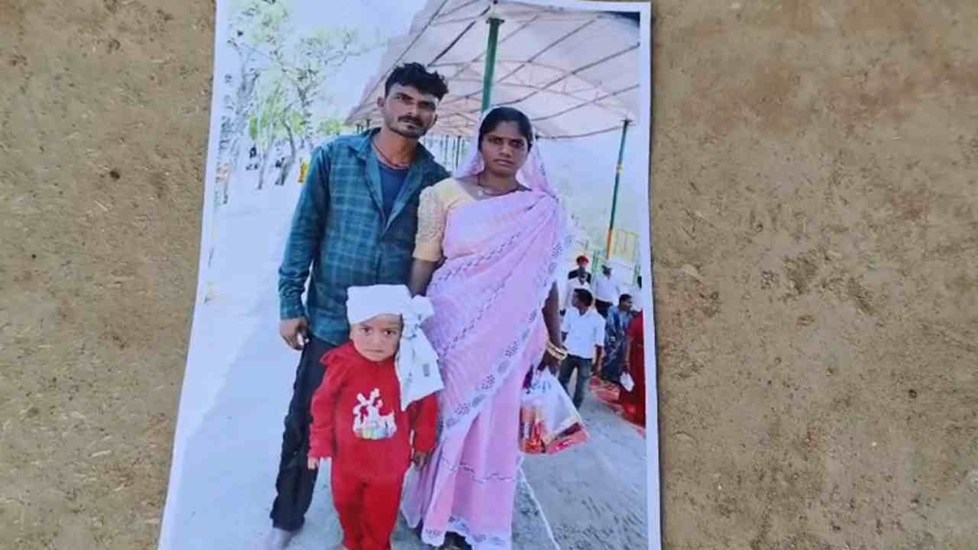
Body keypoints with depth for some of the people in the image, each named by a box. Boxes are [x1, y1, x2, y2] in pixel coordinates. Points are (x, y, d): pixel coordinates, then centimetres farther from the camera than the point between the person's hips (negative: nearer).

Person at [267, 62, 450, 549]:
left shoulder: (437, 181, -1)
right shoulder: (335, 157, -3)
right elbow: (304, 231, -1)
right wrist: (290, 303, -4)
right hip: (329, 321, 0)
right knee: (303, 424, 10)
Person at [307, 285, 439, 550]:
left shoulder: (410, 368, -21)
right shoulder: (343, 364, -23)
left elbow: (426, 406, -6)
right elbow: (323, 405, -9)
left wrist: (422, 443, 3)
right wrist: (320, 444, -4)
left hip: (389, 462, -1)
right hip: (347, 458, 1)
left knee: (381, 515, 17)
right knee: (346, 506, 26)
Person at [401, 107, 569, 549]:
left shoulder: (544, 210, 2)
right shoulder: (446, 193, -4)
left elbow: (545, 279, 8)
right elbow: (423, 264, -2)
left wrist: (554, 339, 11)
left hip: (505, 337, 2)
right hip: (450, 327, -2)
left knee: (491, 426, 11)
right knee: (440, 416, 11)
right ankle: (432, 511, 33)